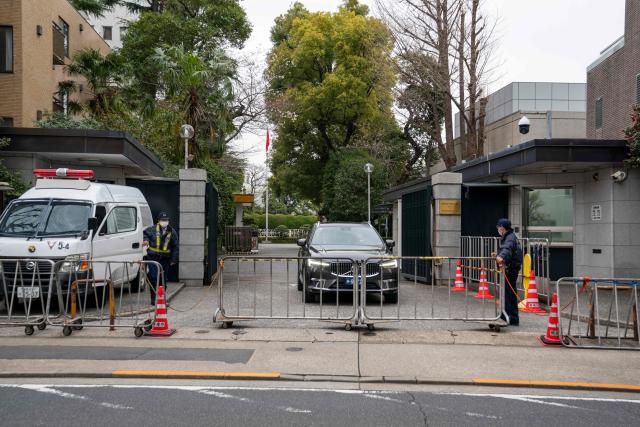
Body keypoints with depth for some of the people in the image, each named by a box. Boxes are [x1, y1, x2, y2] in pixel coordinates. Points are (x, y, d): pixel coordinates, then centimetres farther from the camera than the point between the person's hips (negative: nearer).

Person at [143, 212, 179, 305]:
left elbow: (175, 247, 8)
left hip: (165, 259, 2)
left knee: (163, 279, 8)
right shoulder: (152, 229, -3)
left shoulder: (172, 232, 4)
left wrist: (173, 260, 5)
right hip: (152, 258, -2)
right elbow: (145, 233, 16)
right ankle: (154, 299, 1)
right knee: (154, 278, -7)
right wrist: (146, 240, -5)